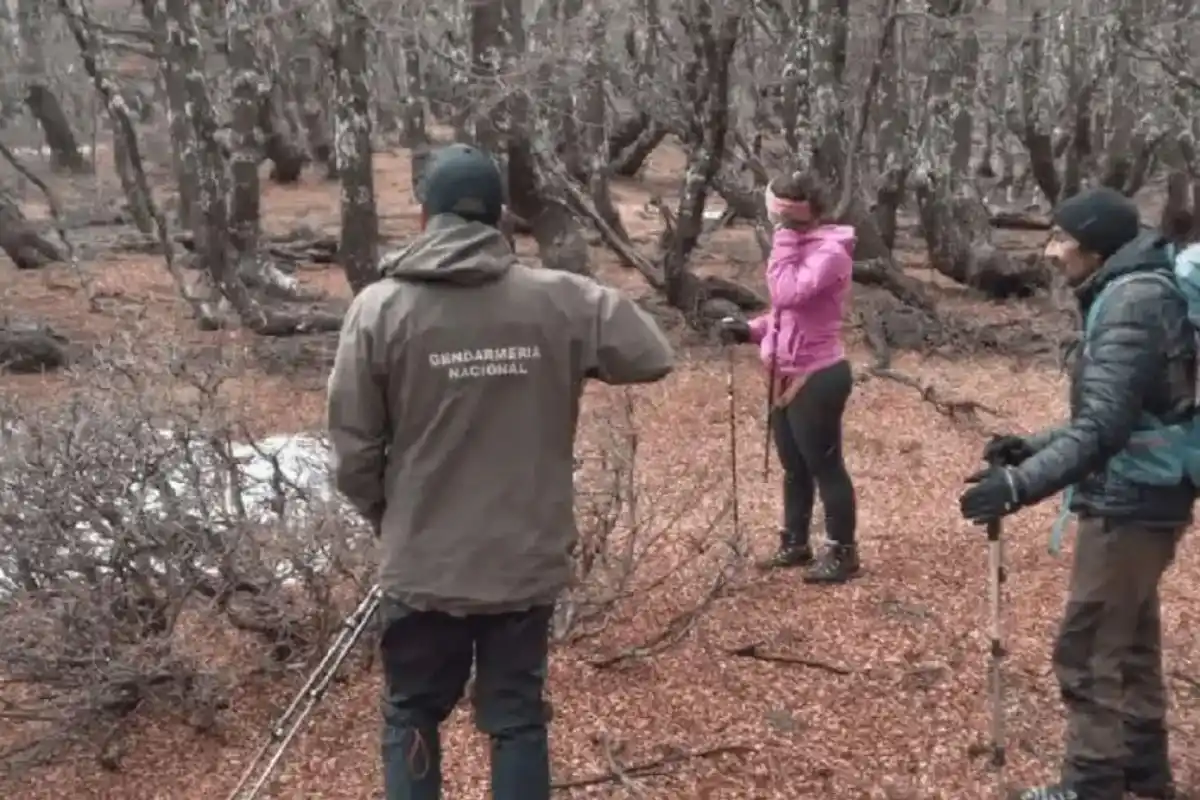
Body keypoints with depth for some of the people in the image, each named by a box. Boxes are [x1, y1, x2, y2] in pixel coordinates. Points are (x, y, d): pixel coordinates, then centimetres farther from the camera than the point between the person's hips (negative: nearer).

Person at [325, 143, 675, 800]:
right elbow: (653, 356, 2)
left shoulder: (379, 307, -11)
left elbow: (353, 450, -8)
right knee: (518, 719, 17)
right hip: (525, 561, 1)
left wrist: (387, 517, 10)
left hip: (422, 566, -1)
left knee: (411, 718, 19)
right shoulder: (561, 302, -9)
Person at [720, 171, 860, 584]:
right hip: (787, 376, 9)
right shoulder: (801, 246, 12)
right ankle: (795, 544, 32)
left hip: (818, 377, -9)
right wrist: (750, 330, 4)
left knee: (825, 466, 1)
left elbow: (788, 295, -30)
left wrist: (784, 238, -24)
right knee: (794, 467, 19)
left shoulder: (830, 252, -18)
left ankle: (843, 553, 14)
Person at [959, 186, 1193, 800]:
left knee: (1087, 652, -1)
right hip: (1142, 500, 10)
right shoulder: (1132, 295, 12)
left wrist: (1021, 484, -33)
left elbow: (1104, 427, -29)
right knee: (1129, 643, 21)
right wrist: (1032, 447, 13)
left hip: (1128, 505, -10)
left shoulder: (1132, 302, -21)